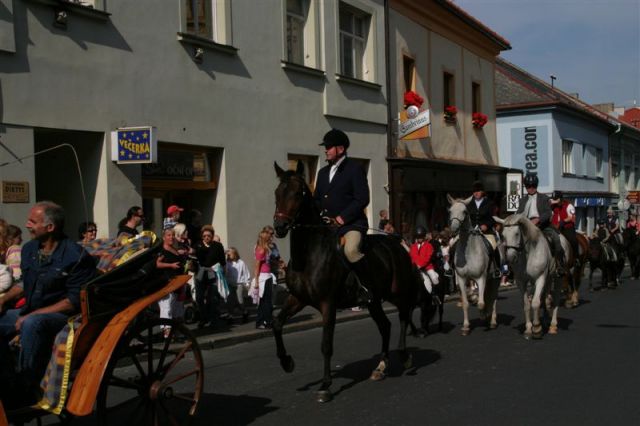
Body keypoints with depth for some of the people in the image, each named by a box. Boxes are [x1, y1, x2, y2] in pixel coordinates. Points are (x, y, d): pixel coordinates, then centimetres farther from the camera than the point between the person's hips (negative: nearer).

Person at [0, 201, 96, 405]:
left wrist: (32, 315, -22)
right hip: (31, 312, 8)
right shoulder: (29, 249, 7)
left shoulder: (75, 257, -16)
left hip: (61, 314, -8)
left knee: (32, 324, -37)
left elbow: (74, 301, -19)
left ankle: (26, 390, -25)